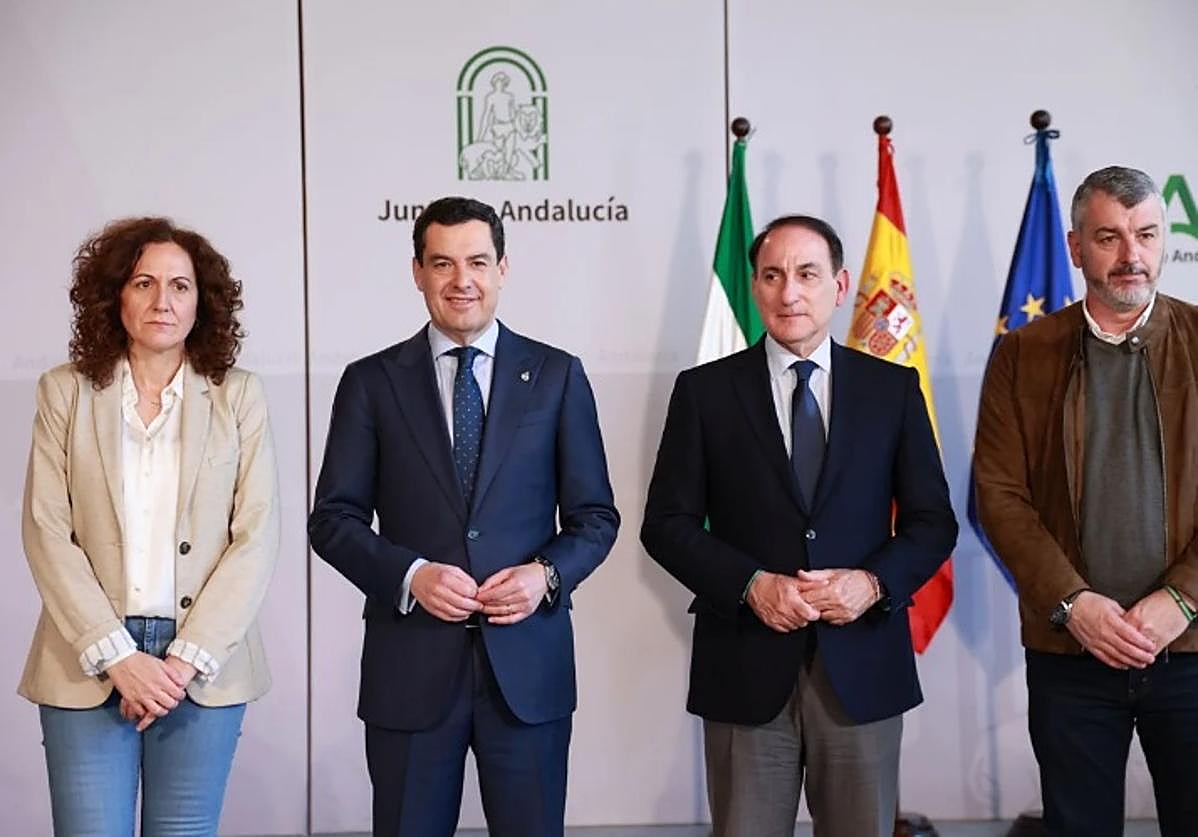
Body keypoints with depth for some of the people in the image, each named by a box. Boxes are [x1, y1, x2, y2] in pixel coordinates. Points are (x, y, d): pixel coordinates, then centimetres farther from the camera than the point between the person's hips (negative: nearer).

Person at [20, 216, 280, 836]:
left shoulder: (239, 396, 3)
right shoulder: (65, 392, 4)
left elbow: (255, 536, -1)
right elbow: (46, 532, -1)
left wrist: (188, 658, -10)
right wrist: (116, 656, -10)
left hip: (203, 663, 0)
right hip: (89, 666, 0)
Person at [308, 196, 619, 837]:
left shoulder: (557, 376, 5)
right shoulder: (371, 381, 4)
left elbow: (595, 515, 7)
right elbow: (332, 517, 2)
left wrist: (547, 573, -12)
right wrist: (410, 574, -14)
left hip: (527, 661, 0)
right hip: (410, 663, 0)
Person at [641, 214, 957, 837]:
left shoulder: (894, 388, 6)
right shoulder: (704, 390, 3)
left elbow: (932, 521, 7)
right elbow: (666, 523, 2)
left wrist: (875, 583, -11)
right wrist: (750, 585, -12)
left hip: (863, 667, 1)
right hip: (746, 668, -1)